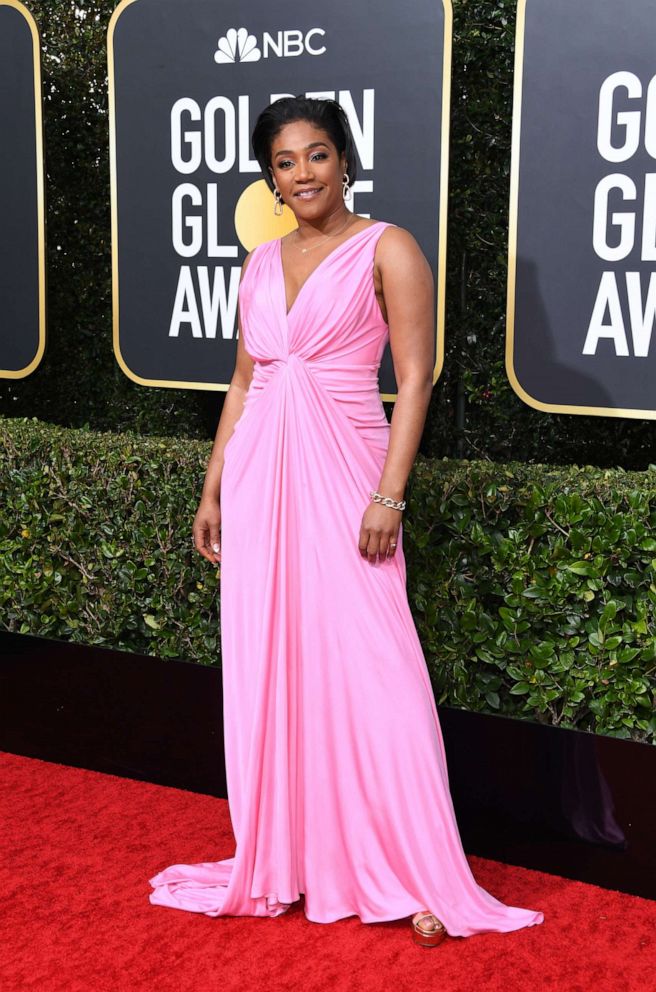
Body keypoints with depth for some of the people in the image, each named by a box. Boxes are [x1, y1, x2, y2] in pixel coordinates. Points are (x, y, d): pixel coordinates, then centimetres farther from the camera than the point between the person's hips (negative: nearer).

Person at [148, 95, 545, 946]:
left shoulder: (386, 250, -3)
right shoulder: (262, 262, 14)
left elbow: (415, 380, -8)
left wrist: (388, 496, -16)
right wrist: (213, 489, 14)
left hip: (342, 475, -5)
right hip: (261, 477, 6)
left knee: (367, 668, -6)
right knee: (267, 668, 8)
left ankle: (418, 879, 3)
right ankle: (282, 856, 22)